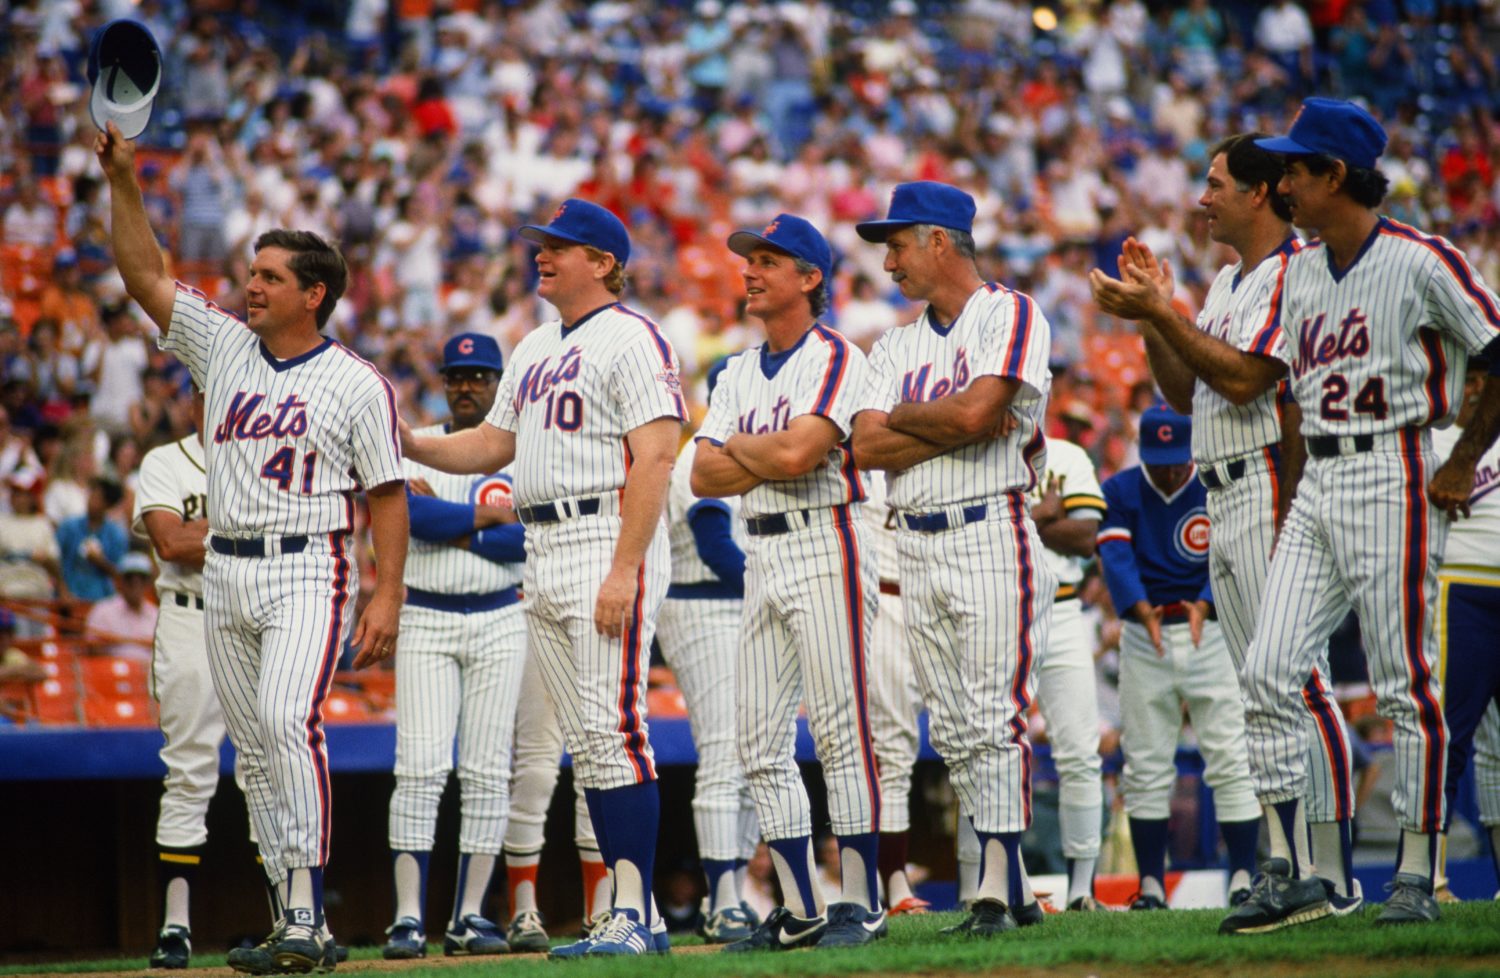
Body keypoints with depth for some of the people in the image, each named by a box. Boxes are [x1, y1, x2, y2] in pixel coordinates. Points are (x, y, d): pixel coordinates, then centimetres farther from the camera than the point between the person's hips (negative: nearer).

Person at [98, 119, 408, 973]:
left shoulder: (359, 385, -3)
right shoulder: (224, 348, 10)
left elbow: (387, 495, -4)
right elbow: (147, 276, 7)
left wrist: (388, 597, -12)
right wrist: (123, 184, -5)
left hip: (309, 573, -6)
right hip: (225, 575, 6)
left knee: (287, 718, -25)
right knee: (257, 751, 6)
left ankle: (305, 909, -24)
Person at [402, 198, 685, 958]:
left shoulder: (630, 338, -8)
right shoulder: (534, 350, 20)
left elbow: (655, 458, -15)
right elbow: (492, 444, 26)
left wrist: (623, 572, -22)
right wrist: (410, 446, 9)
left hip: (607, 539, -9)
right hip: (541, 554, 9)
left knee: (613, 726, -14)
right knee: (585, 742, 7)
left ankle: (634, 914, -15)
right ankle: (632, 912, 10)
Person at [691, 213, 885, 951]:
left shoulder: (835, 360, -6)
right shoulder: (738, 373, 17)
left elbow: (797, 454, -19)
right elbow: (704, 476, 8)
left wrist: (738, 448, 0)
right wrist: (773, 459, -7)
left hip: (825, 548, -8)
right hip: (762, 553, 8)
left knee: (840, 730, -10)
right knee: (761, 743, 5)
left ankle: (860, 904, -7)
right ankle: (801, 909, 11)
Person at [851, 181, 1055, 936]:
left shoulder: (1010, 316, -2)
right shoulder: (894, 347, 18)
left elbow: (976, 411, -17)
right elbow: (867, 448, 3)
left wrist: (903, 416, 0)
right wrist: (959, 426, -8)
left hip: (991, 538, -7)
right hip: (916, 548, 7)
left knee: (994, 717, -11)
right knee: (953, 729, 6)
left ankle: (998, 893, -12)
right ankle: (1012, 883, 12)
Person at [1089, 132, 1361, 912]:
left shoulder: (1295, 270, -9)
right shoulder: (1227, 282, 21)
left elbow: (1244, 378, -19)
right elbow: (1184, 393, 22)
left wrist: (1157, 313, -16)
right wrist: (1149, 313, 11)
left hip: (1271, 489, -10)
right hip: (1223, 502, 10)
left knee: (1297, 682, -13)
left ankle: (1337, 877, -14)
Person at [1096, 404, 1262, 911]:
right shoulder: (1120, 492, 2)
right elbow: (1116, 555, -12)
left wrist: (1202, 604, -29)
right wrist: (1140, 608, -29)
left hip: (1210, 634, -1)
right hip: (1144, 638, 1)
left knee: (1231, 759, -5)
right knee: (1145, 767, 3)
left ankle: (1243, 878, -2)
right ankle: (1151, 885, 8)